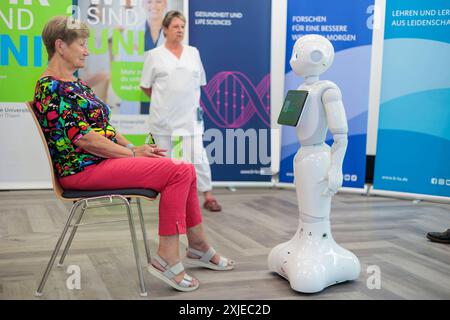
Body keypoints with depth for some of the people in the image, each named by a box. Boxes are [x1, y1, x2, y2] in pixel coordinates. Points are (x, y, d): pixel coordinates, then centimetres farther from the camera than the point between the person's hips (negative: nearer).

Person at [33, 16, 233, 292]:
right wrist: (132, 153, -14)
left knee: (185, 170, 1)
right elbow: (83, 138, -20)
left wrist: (134, 148, 4)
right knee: (178, 172, -20)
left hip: (104, 159, 10)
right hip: (84, 169, -9)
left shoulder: (75, 84, 18)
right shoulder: (51, 88, -13)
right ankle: (167, 258, -17)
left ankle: (198, 248, 12)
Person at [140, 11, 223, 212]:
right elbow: (145, 86, 6)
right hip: (164, 117, -1)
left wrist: (186, 100, 11)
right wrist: (163, 100, 9)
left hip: (190, 116, 1)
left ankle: (208, 197, 0)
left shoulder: (193, 53, 9)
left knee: (197, 157, -7)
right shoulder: (154, 55, 1)